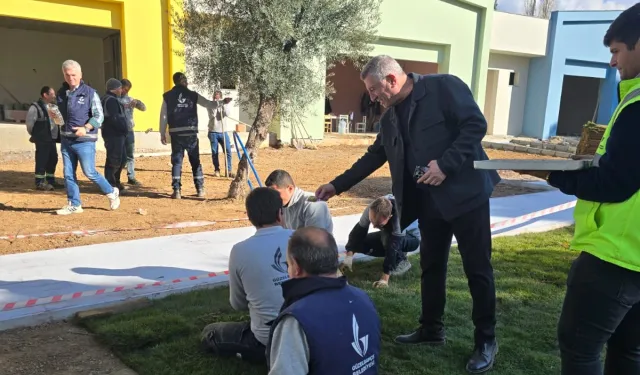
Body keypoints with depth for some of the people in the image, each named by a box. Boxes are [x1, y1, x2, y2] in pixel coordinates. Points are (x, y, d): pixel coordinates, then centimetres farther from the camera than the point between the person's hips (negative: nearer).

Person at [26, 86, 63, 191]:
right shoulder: (35, 107, -11)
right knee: (42, 160, -3)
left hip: (52, 138, 8)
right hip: (42, 140, -8)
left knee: (53, 159, 12)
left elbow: (57, 120, 20)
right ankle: (39, 183, 5)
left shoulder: (53, 106, 13)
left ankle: (50, 181, 23)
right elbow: (29, 123, -9)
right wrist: (35, 135, 1)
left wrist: (58, 134, 10)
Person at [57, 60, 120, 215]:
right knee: (68, 174, 6)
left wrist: (86, 128, -23)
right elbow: (60, 115, 23)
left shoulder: (89, 93, -5)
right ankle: (74, 204, 16)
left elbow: (99, 116, -9)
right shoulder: (62, 93, 12)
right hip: (66, 140, 6)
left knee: (89, 172, -3)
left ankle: (112, 192, 17)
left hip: (84, 141, -6)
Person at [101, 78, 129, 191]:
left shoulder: (113, 99, 20)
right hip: (114, 135, -11)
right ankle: (110, 185, -2)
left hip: (117, 134, 11)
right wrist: (124, 128, -14)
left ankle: (115, 182, 28)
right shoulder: (110, 100, -14)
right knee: (114, 160, -7)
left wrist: (124, 129, 11)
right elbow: (114, 118, -22)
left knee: (121, 158, 18)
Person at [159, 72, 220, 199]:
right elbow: (210, 105, 7)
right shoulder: (193, 95, 4)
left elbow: (163, 116, 3)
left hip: (176, 133, 0)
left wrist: (162, 133, 8)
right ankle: (200, 189, 10)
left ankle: (177, 190, -1)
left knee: (176, 161, 3)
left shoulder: (167, 96, 4)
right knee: (195, 161, 9)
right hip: (191, 132, 0)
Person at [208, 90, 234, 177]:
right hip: (213, 132, -1)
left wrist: (223, 104, -26)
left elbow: (227, 113, -15)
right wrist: (216, 104, -21)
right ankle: (217, 170, 12)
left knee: (228, 151, -5)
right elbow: (212, 114, -15)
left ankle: (229, 170, 0)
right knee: (214, 152, 2)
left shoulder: (225, 104, 4)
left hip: (223, 132, 1)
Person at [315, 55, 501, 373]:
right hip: (428, 200, 7)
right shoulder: (390, 118, 11)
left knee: (477, 267, 2)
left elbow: (476, 124, -15)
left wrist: (446, 164, -22)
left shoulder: (444, 87, -10)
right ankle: (431, 329, 30)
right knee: (431, 266, 14)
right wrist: (337, 185, 16)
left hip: (465, 192, -6)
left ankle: (486, 341, 17)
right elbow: (374, 156, 17)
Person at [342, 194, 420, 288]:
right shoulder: (371, 210, -27)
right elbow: (359, 231, -20)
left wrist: (384, 279, -44)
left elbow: (393, 247, -43)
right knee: (359, 243, -10)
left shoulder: (399, 217, -42)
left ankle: (401, 261, -10)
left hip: (412, 237, -6)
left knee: (387, 238, -37)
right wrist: (349, 256, -31)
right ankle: (399, 253, 5)